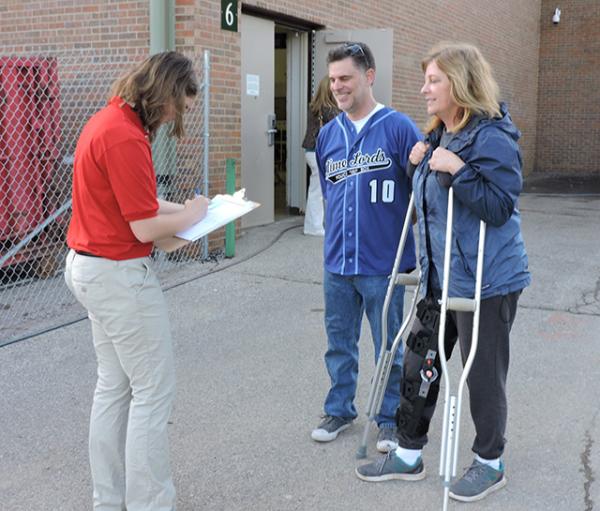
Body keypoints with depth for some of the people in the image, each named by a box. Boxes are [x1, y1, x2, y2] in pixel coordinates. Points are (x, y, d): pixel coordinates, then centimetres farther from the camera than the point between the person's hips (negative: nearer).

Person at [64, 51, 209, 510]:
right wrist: (193, 215, -5)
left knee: (114, 384, 17)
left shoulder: (110, 120, 9)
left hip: (89, 266, 10)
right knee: (154, 389, -1)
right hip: (120, 274, -10)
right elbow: (145, 227, -22)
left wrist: (181, 209, 10)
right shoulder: (125, 138, -23)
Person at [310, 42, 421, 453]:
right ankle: (340, 409, 35)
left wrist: (420, 253, -10)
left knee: (389, 348, 9)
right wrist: (337, 237, 14)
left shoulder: (398, 127, -10)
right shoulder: (328, 134, 7)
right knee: (339, 342, 17)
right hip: (337, 262, 5)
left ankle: (390, 418, 27)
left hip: (383, 264, -5)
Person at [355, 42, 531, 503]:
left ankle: (491, 463, 27)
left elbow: (500, 207, -22)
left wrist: (457, 169, -28)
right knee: (418, 365, 14)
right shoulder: (439, 135, 11)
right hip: (439, 277, 9)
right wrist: (419, 164, 4)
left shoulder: (492, 139, -17)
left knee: (483, 374, 6)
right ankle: (409, 455, 29)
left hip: (487, 281, -9)